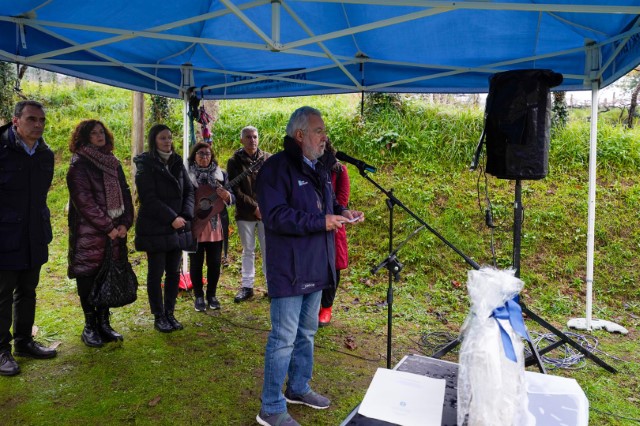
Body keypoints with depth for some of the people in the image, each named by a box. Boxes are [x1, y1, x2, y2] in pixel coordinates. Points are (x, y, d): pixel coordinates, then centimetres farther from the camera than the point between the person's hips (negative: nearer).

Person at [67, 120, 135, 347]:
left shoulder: (113, 163, 12)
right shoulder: (79, 165, -6)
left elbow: (125, 194, 10)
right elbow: (84, 202, -13)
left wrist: (125, 223, -3)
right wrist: (107, 228, -14)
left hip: (115, 231, 5)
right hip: (88, 233, -5)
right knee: (89, 277, 2)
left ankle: (104, 323, 19)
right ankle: (90, 327, 14)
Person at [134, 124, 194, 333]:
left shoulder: (177, 163, 11)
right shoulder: (145, 165, -7)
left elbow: (189, 190, 9)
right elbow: (148, 198, -14)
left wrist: (186, 215, -6)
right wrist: (172, 218, -17)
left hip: (178, 228, 6)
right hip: (155, 228, -5)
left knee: (174, 272, 10)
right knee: (156, 274, 4)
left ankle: (170, 313, 22)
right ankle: (159, 317, 16)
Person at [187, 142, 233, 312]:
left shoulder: (221, 174, 5)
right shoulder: (187, 175, -1)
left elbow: (232, 198, 4)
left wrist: (226, 195, -18)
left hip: (215, 227, 2)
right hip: (194, 226, -2)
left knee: (214, 263, 9)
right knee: (196, 263, 7)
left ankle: (211, 295, 25)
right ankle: (199, 296, 22)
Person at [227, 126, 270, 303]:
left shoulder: (268, 159, 3)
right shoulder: (234, 162, 1)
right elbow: (235, 190, -5)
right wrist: (254, 207, -12)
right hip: (245, 214, 0)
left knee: (268, 250, 5)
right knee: (248, 251, 11)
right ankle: (247, 286, 21)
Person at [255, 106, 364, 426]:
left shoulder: (320, 167, 13)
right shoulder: (277, 167, -14)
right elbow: (275, 216, -23)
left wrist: (341, 212, 1)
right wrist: (321, 222, -24)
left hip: (316, 266, 9)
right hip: (289, 268, -9)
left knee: (307, 333, 20)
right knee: (284, 338, 0)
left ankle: (298, 388, 39)